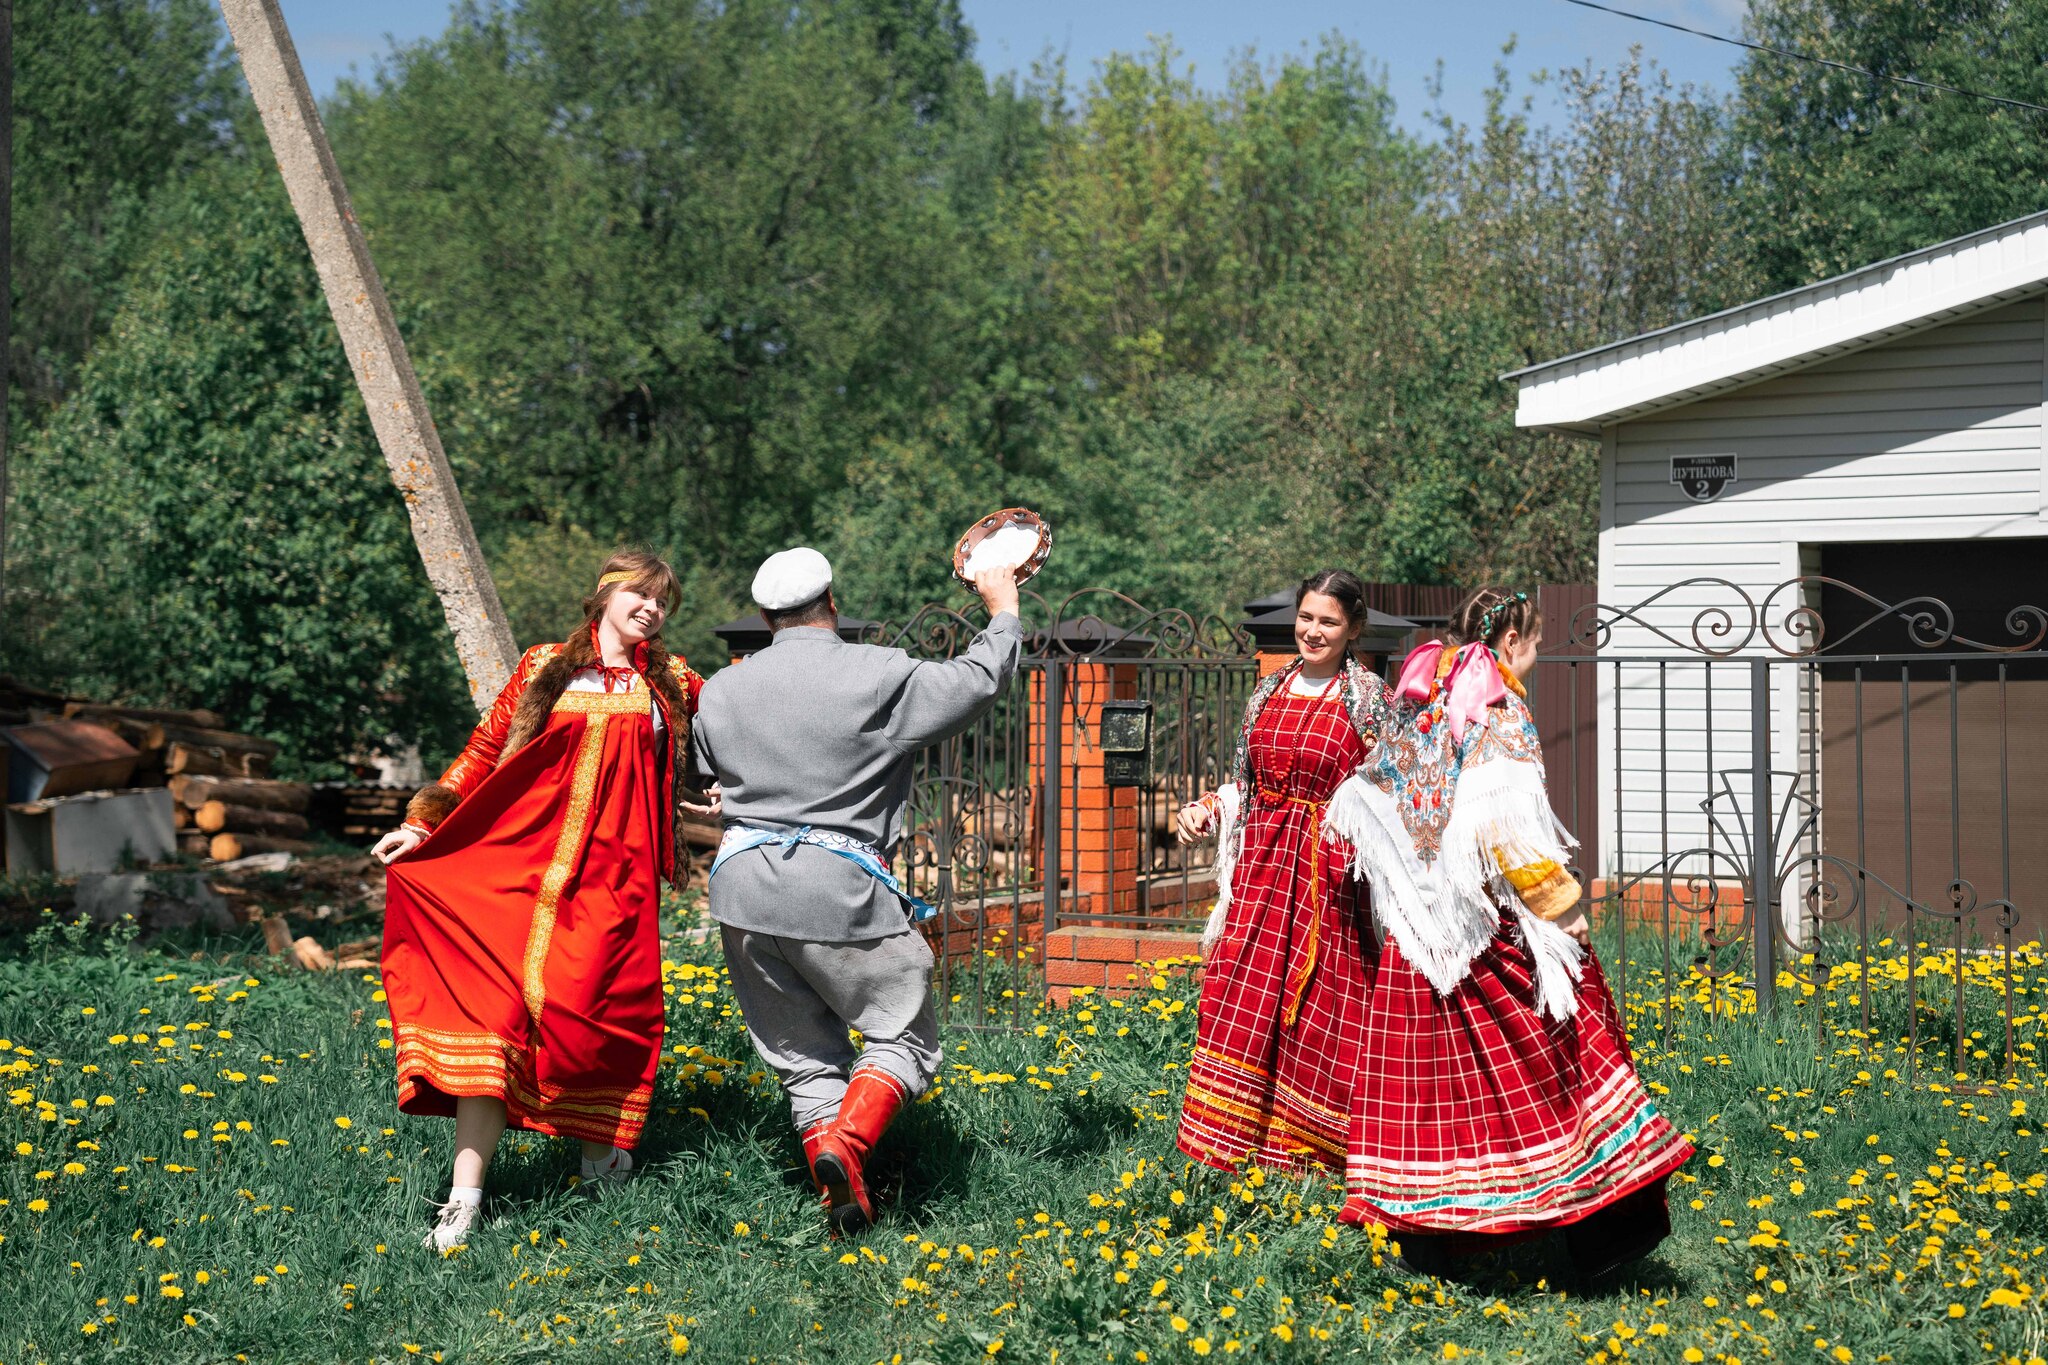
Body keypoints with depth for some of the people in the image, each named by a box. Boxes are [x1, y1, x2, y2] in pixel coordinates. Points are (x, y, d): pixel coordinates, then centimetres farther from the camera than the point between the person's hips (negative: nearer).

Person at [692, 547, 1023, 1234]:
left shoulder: (720, 691, 8)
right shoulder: (879, 675, -8)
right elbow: (977, 682, 1)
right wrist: (1003, 611, 16)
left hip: (743, 889, 5)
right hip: (839, 891, -5)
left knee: (804, 1055, 13)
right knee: (904, 1035, 8)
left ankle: (843, 1198, 5)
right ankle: (848, 1142, -17)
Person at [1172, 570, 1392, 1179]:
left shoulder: (1368, 697, -3)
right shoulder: (1269, 691, 11)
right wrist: (1207, 808, 2)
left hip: (1331, 871, -4)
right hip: (1262, 862, 4)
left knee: (1317, 1007, -3)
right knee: (1243, 1000, 2)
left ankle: (1307, 1145, 9)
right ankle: (1236, 1135, 11)